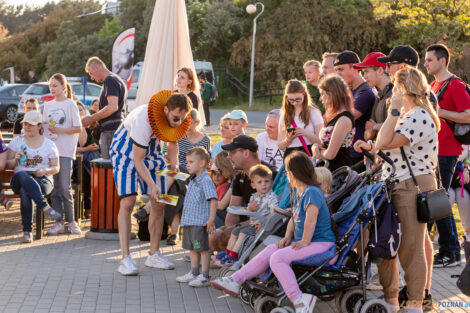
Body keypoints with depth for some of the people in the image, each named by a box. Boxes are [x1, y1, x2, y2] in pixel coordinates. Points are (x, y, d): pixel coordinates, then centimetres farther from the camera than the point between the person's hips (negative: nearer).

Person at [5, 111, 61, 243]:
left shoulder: (49, 144, 13)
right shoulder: (16, 141, 16)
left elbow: (56, 168, 11)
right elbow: (7, 165, 13)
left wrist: (45, 171, -11)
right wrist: (15, 160, -10)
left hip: (43, 180, -1)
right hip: (19, 180, 1)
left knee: (25, 191, -38)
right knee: (23, 175, -40)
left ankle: (27, 231, -36)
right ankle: (45, 207, -51)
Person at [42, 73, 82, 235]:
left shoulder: (70, 104, 0)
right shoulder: (48, 105, 14)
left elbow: (78, 128, -4)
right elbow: (44, 126, 18)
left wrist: (60, 130, -15)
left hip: (65, 151, -5)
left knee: (65, 188, -6)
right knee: (54, 188, 3)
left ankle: (71, 221, 5)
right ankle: (58, 223, 7)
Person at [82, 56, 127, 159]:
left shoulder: (110, 80, -9)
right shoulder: (118, 80, 23)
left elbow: (112, 107, -21)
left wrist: (91, 119, -13)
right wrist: (96, 121, 20)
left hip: (110, 130, -10)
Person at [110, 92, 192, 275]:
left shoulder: (176, 119, -16)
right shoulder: (143, 120, -37)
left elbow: (172, 142, 6)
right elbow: (138, 160, -30)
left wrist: (174, 162, -12)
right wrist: (152, 186, -38)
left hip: (151, 150, 6)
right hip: (126, 152, -6)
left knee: (159, 203, -1)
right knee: (127, 202, -19)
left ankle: (154, 255, 10)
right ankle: (125, 258, -16)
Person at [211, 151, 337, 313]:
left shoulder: (312, 193, -17)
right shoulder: (297, 192, 15)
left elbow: (311, 219, -31)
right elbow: (294, 219, 22)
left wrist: (304, 242, -25)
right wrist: (288, 237, 6)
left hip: (322, 245, -10)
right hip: (305, 242, 10)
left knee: (277, 258, -25)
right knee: (269, 251, 2)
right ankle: (235, 281, 3)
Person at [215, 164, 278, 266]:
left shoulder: (272, 197, -15)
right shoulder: (254, 197, 9)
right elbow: (248, 214, 13)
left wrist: (264, 224, -27)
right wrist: (250, 209, -11)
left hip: (263, 225, -9)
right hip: (252, 223, 9)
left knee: (244, 232, -20)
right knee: (236, 230, 9)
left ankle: (233, 256, -16)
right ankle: (227, 252, 15)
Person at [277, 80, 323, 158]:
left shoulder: (313, 112, 3)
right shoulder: (285, 115, 12)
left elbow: (320, 141, -2)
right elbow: (280, 146, 11)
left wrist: (306, 133, -17)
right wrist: (288, 140, -10)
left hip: (309, 154, -3)